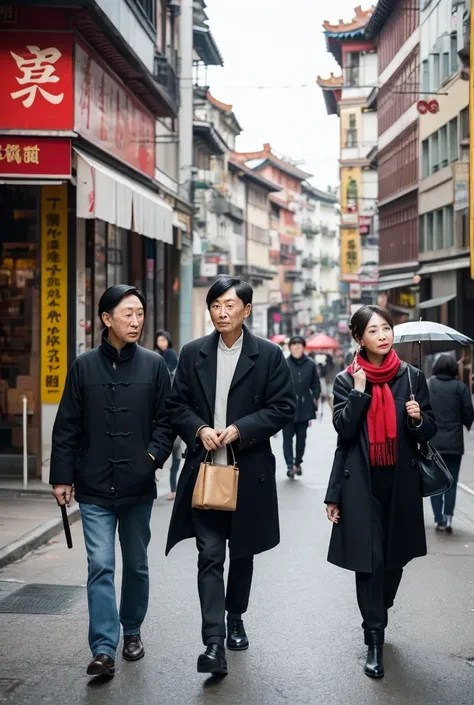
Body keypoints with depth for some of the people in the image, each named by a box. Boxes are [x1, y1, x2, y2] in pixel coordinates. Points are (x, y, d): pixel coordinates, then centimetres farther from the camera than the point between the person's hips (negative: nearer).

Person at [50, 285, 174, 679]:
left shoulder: (154, 365, 0)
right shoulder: (84, 366, 1)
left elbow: (165, 420, 3)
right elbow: (67, 426, 3)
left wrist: (154, 455, -13)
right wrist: (62, 476, 0)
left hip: (138, 486, 1)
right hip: (95, 487, -1)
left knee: (137, 565, 14)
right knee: (100, 566, -6)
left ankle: (132, 631, 33)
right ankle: (104, 649, -4)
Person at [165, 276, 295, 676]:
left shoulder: (269, 355, -2)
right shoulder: (193, 354, 5)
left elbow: (284, 407, -4)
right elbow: (176, 405, 8)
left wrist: (240, 429, -15)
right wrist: (199, 430, -11)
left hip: (249, 470, 0)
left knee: (243, 551, 15)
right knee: (210, 556, -6)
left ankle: (235, 618, 37)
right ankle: (214, 642, -8)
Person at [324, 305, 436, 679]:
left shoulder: (411, 377, 4)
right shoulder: (347, 380, 0)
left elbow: (429, 431, 5)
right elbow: (344, 430, -8)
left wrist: (418, 418, -13)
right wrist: (359, 392, -15)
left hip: (401, 481, 2)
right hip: (362, 483, -2)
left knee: (394, 557, 12)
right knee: (369, 559, -6)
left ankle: (378, 620, 37)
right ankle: (375, 641, 3)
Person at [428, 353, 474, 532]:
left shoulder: (427, 385, -2)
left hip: (432, 442, 1)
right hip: (454, 442, -1)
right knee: (451, 481, 9)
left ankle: (439, 519, 9)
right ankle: (448, 515, -4)